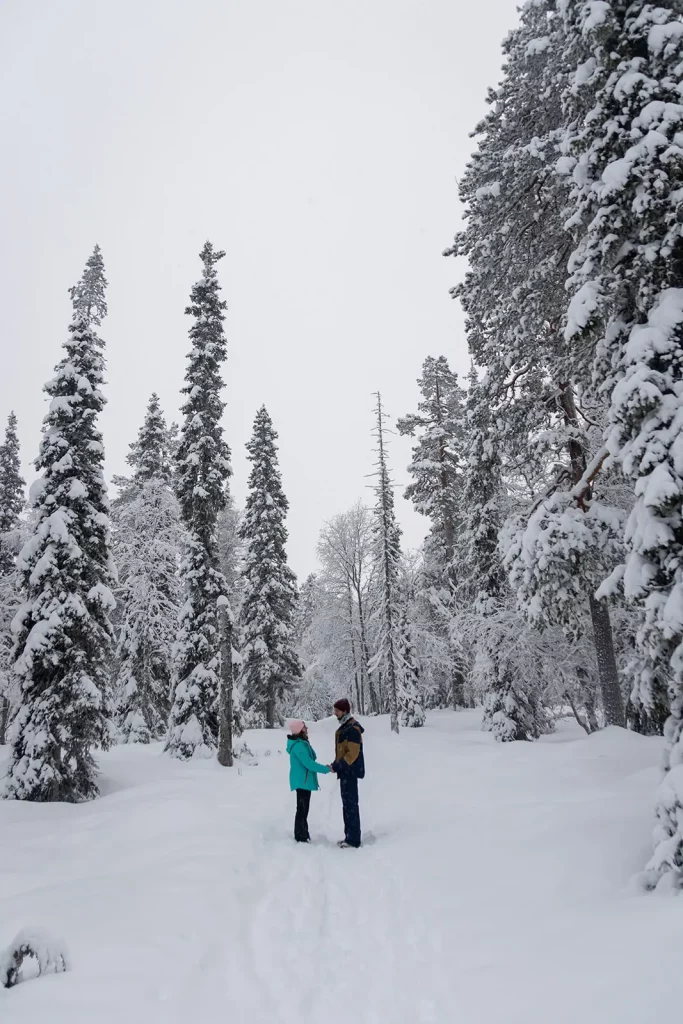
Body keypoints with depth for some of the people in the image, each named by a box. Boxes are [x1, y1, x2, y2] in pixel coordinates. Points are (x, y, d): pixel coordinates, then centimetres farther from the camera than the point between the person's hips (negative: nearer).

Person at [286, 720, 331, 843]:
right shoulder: (298, 745, -22)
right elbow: (309, 763, -24)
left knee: (303, 810, 15)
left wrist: (324, 768, 7)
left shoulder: (302, 743, 11)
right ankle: (301, 838, 2)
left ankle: (303, 836, 24)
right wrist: (326, 769, -18)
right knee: (302, 810, -4)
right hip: (302, 781, -10)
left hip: (304, 780, 10)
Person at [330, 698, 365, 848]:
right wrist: (337, 766, 11)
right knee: (347, 804, 14)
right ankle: (349, 836, 22)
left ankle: (353, 840, -2)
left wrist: (337, 766, -21)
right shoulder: (345, 727, 13)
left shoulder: (353, 729, -18)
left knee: (351, 804, -6)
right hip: (346, 771, 10)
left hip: (350, 772, -10)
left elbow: (352, 754, -22)